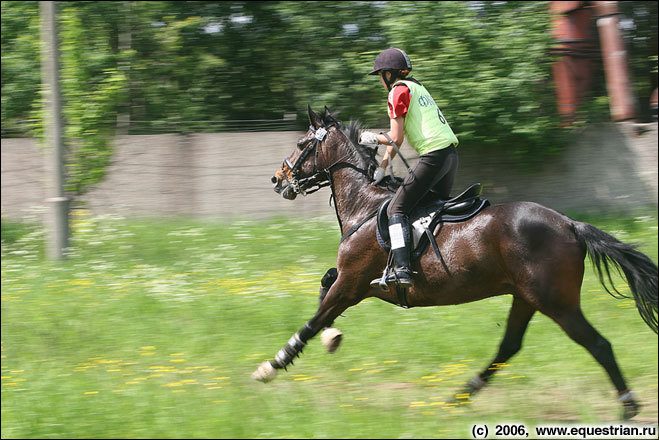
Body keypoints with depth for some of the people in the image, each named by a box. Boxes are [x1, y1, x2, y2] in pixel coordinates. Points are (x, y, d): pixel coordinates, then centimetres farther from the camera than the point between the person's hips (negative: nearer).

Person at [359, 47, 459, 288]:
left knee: (397, 209, -9)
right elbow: (396, 136, 22)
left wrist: (372, 138, 11)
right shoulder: (417, 87, 24)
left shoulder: (399, 91, -4)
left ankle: (402, 269, -21)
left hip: (433, 155, -9)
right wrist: (382, 167, 19)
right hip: (451, 153, 9)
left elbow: (396, 138, -8)